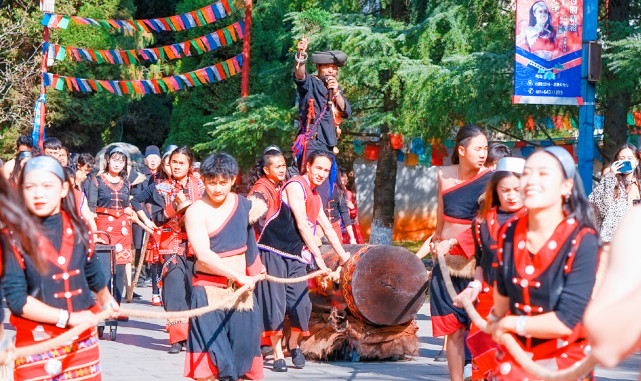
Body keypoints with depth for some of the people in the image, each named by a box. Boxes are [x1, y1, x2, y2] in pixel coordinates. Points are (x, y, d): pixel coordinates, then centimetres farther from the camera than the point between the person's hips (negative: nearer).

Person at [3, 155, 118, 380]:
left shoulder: (77, 228, 5)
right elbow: (16, 299, -14)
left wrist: (107, 301, 40)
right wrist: (69, 317, -16)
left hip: (83, 342, 4)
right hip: (36, 344, -4)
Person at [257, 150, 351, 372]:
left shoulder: (315, 197, 16)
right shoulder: (295, 186, -10)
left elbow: (327, 229, 24)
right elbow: (301, 224, -16)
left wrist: (344, 257, 23)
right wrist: (318, 256, -17)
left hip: (295, 255, 7)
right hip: (273, 251, -7)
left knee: (301, 302, 0)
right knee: (275, 303, -6)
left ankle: (293, 345, 22)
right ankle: (277, 355, 1)